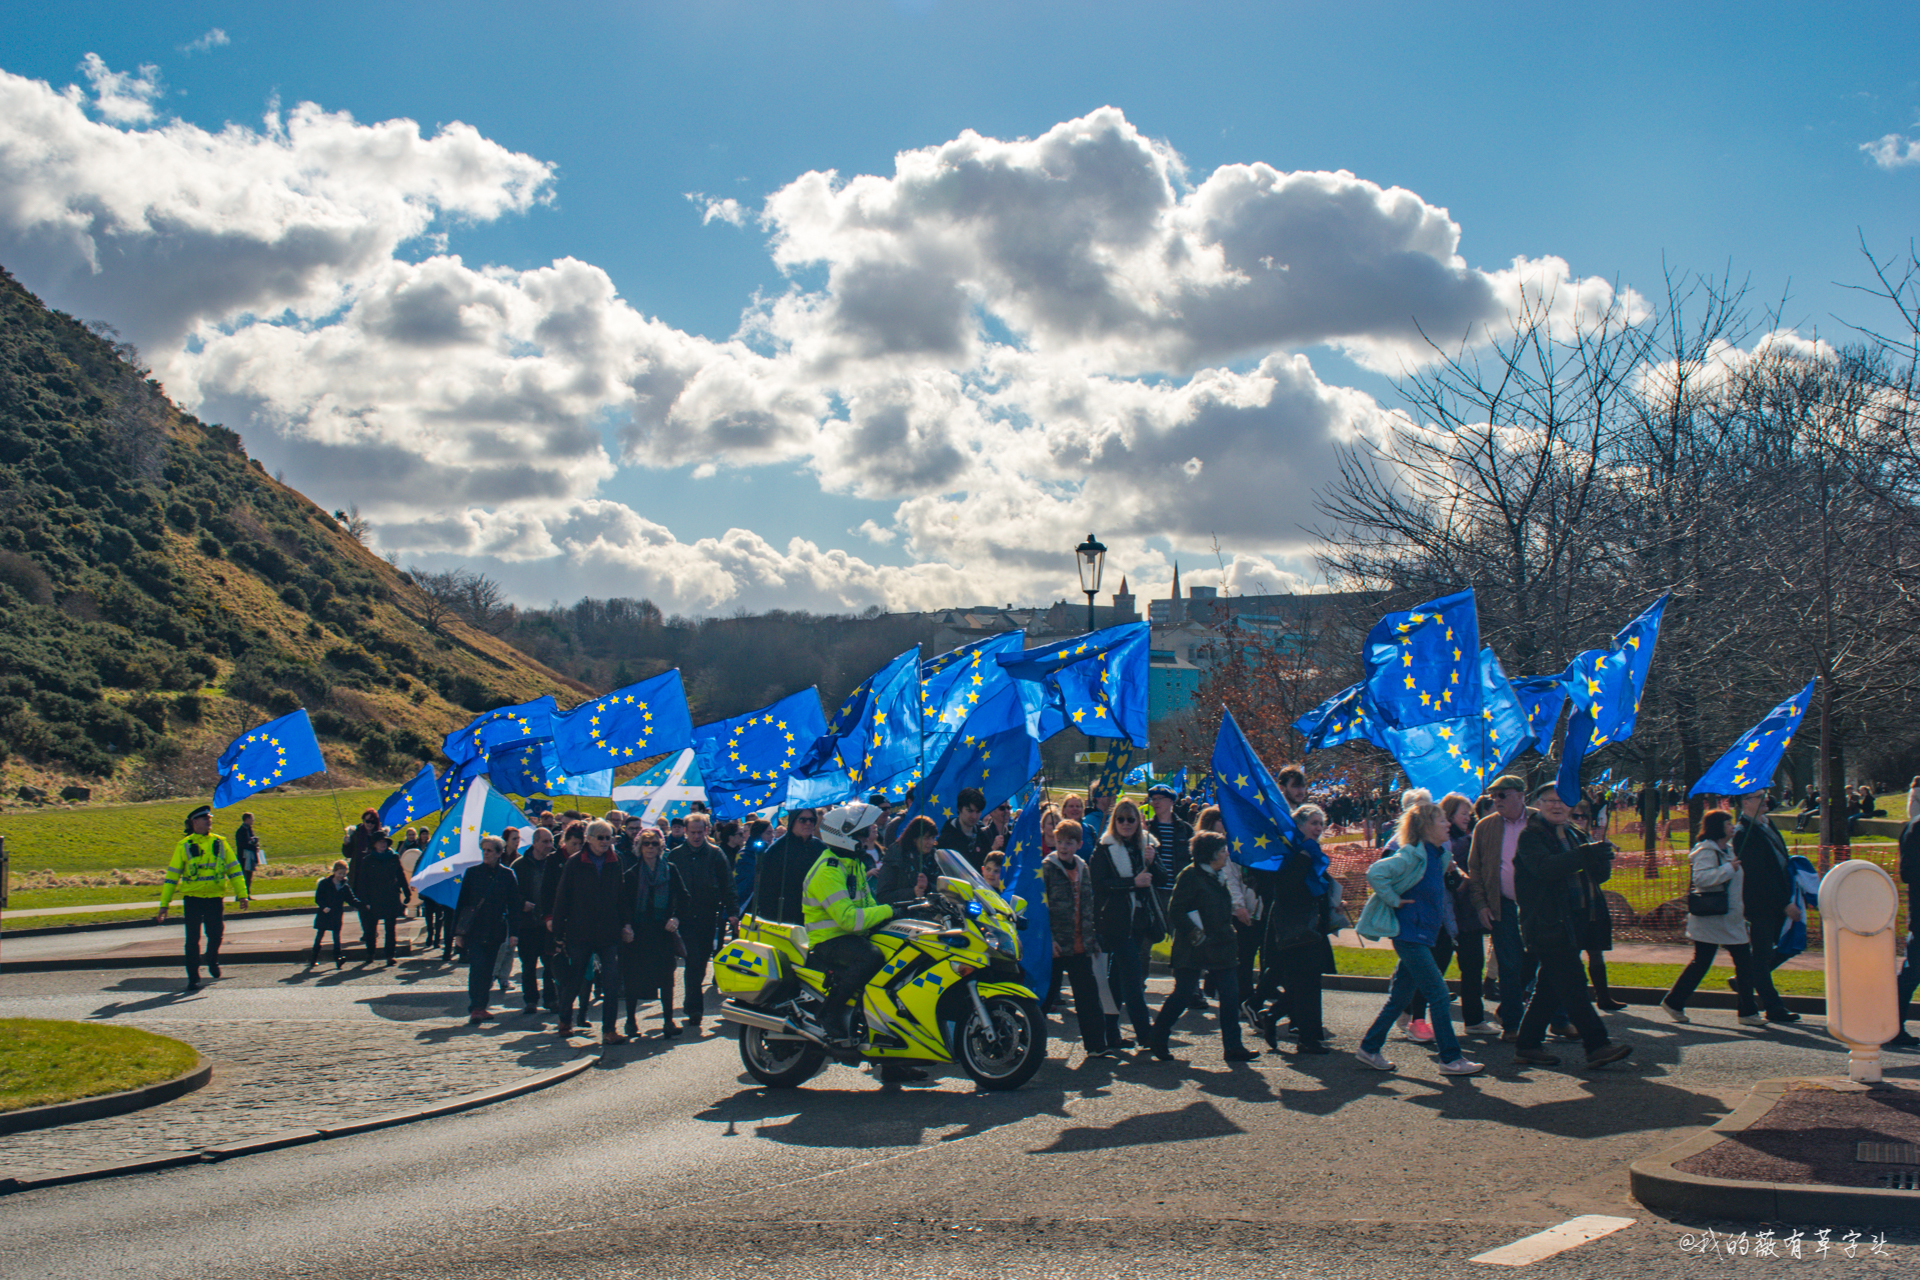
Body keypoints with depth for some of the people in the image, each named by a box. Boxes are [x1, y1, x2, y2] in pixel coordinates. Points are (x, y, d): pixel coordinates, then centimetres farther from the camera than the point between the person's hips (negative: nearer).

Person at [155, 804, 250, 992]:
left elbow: (234, 870, 10)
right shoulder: (184, 846, 1)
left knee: (215, 934, -3)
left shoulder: (220, 844, 7)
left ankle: (213, 960, 29)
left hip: (215, 898, 1)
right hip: (192, 898, -1)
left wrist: (242, 895, 2)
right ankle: (193, 977, 10)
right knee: (193, 939, -1)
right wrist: (164, 905, 0)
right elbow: (171, 876, 3)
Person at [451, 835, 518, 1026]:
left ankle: (480, 1007, 16)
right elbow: (461, 902, 5)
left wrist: (513, 932, 0)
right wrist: (458, 931, -1)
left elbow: (513, 905, 6)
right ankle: (475, 1008, -13)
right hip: (474, 929, -2)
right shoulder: (472, 873, 3)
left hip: (495, 931, 2)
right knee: (477, 967, -12)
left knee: (487, 969, 7)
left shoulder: (507, 874, 4)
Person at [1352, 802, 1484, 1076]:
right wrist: (1394, 900, -18)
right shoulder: (1413, 855, -15)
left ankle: (1369, 1048, 20)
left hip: (1422, 937, 9)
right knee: (1438, 994, -8)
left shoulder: (1437, 855, 12)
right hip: (1410, 936, -9)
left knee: (1399, 997, 12)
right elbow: (1375, 873, -25)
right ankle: (1450, 1059, -3)